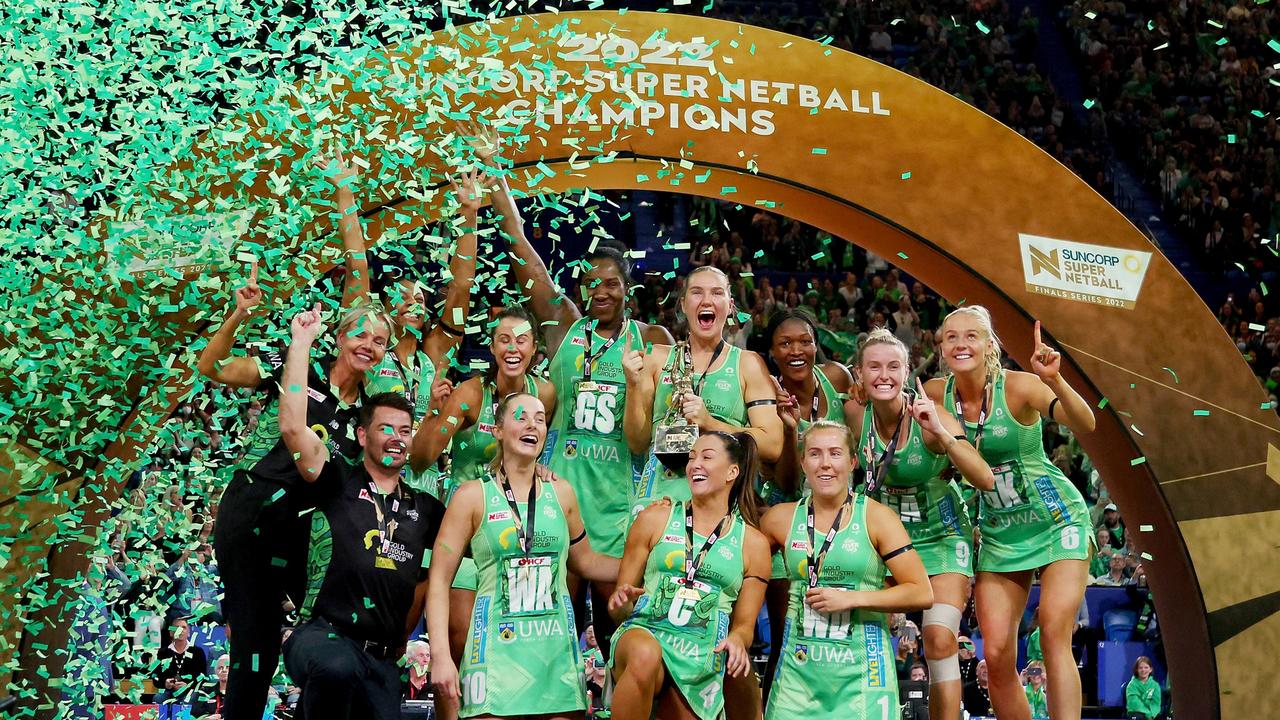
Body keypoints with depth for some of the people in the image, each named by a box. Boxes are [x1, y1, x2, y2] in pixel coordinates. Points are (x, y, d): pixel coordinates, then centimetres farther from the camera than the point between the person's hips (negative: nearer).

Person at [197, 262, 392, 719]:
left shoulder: (367, 410, 10)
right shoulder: (298, 371, -3)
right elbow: (212, 369, -4)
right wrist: (239, 316, -20)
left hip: (295, 527, 5)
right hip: (247, 514, -5)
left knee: (263, 640, 8)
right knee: (254, 646, -5)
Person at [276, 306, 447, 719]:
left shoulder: (424, 509, 16)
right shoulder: (339, 483, 3)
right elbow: (293, 427, -11)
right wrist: (301, 343, -9)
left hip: (382, 658, 6)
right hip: (324, 636, -6)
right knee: (339, 666, -39)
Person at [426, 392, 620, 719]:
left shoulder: (561, 492, 10)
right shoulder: (473, 495, 1)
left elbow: (584, 561, 24)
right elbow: (439, 580, -1)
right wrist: (441, 656, -9)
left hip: (558, 651, 3)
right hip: (497, 650, -3)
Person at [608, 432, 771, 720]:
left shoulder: (753, 543, 10)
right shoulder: (655, 518, 9)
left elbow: (745, 624, 13)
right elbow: (619, 607, 11)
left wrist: (737, 640, -11)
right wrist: (623, 602, -12)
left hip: (701, 663, 1)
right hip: (645, 634, -1)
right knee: (645, 655, -35)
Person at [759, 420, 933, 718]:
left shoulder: (877, 517, -3)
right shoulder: (781, 518, 4)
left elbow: (922, 594, -7)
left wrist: (852, 598, -14)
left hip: (861, 670, -2)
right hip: (798, 668, 2)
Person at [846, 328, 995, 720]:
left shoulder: (930, 417, -21)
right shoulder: (855, 412, -12)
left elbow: (986, 480, -28)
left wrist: (942, 435, -40)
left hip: (941, 536, -3)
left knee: (940, 642, -15)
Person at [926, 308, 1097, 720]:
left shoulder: (1018, 386, -19)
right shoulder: (936, 394, -7)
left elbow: (1085, 426, -31)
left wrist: (1054, 381, -47)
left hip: (1058, 519, -4)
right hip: (1000, 531, 4)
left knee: (1054, 633, -19)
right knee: (996, 654, -2)